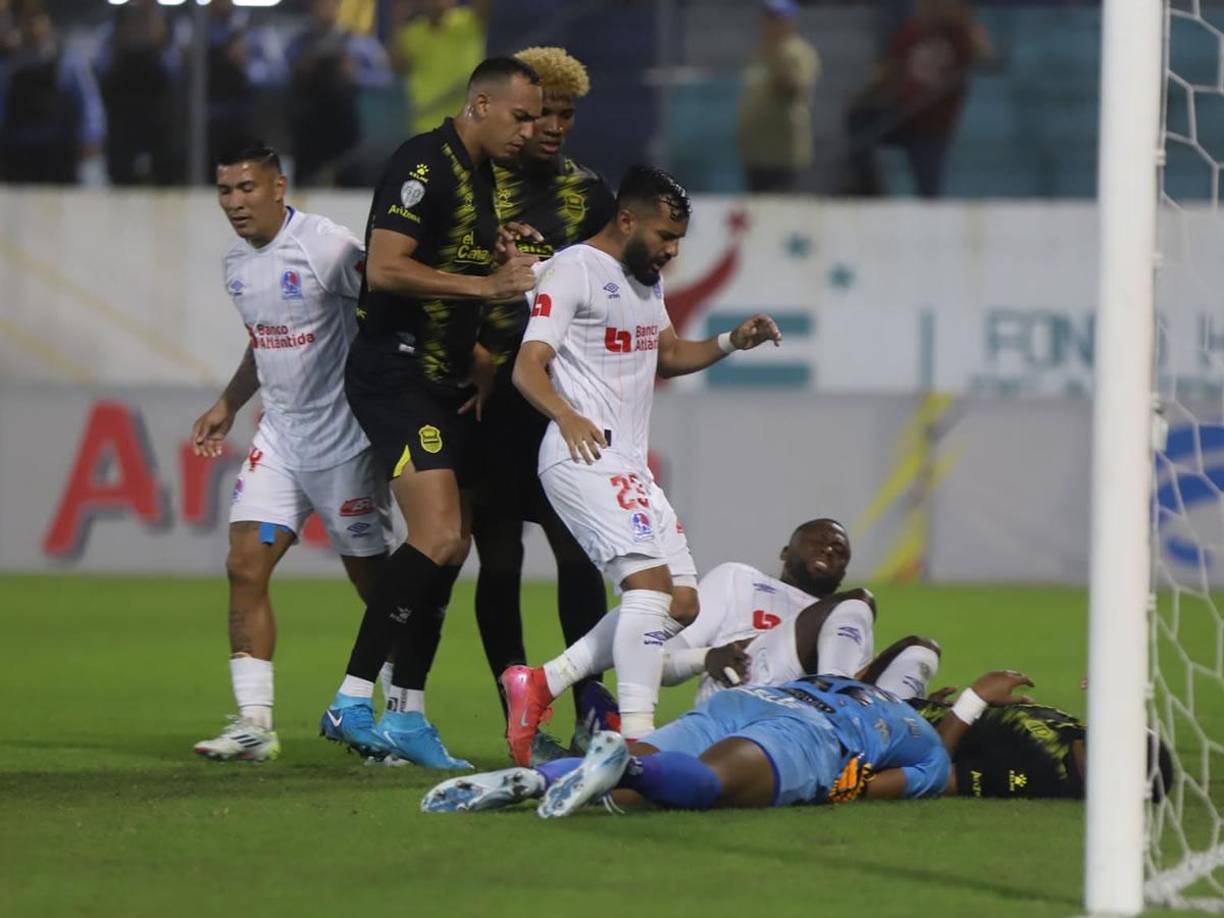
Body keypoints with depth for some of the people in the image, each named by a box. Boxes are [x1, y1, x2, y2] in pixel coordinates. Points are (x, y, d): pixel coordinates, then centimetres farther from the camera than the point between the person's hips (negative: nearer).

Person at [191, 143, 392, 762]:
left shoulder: (328, 249, -16)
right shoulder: (237, 262, 9)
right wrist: (228, 405, 23)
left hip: (344, 438, -7)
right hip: (279, 433, 7)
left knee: (374, 582, 1)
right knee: (245, 567, -5)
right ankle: (254, 722, -4)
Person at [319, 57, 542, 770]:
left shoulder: (482, 177, 17)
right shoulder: (425, 164, -12)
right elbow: (386, 268, -23)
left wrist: (483, 370, 19)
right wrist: (486, 284, -22)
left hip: (447, 384, 10)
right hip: (395, 376, -10)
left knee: (452, 548, 7)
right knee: (437, 537, -20)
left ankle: (407, 714, 12)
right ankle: (353, 700, -15)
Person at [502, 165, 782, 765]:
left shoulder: (645, 279, 21)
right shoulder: (573, 272, -8)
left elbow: (668, 355, 35)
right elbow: (528, 367, -17)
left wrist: (730, 343, 17)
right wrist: (567, 417, -37)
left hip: (629, 466, 10)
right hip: (583, 458, -10)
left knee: (681, 605, 5)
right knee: (651, 576, -25)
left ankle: (539, 687, 6)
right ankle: (637, 734, -34)